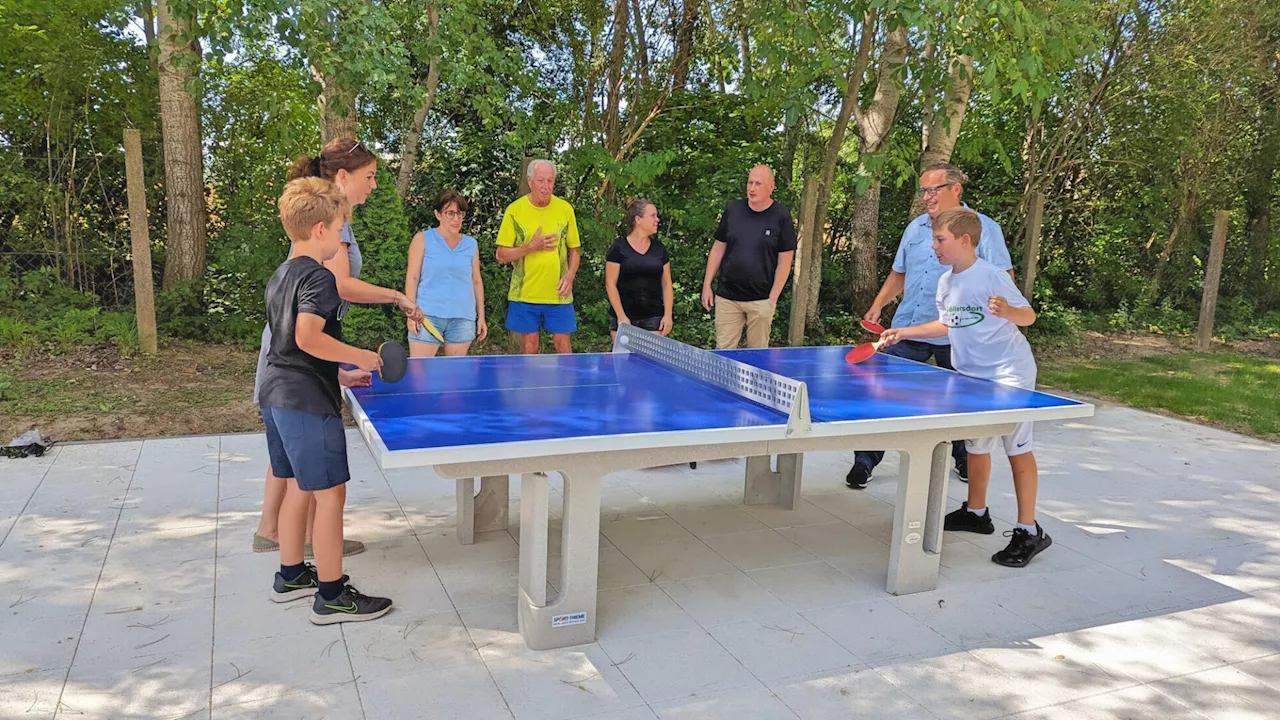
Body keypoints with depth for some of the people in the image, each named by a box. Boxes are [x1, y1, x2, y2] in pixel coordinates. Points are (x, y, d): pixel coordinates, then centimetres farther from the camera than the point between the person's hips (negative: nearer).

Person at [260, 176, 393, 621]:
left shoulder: (280, 277, 16)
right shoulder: (318, 277, -14)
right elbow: (308, 338, -27)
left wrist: (338, 375, 20)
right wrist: (361, 357, -17)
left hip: (276, 395, 10)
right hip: (307, 402, -10)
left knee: (298, 487, 19)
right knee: (330, 493, -3)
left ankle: (291, 575, 31)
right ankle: (330, 597, 4)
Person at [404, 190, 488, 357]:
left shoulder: (471, 244, 11)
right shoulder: (422, 239, 3)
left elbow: (477, 281, 15)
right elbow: (412, 277, 1)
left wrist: (481, 317, 12)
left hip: (463, 319, 3)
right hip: (428, 316, -3)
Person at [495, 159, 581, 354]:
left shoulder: (565, 209, 2)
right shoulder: (514, 210, -3)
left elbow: (574, 250, 11)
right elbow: (502, 255, -2)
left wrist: (570, 276, -7)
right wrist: (531, 247, -16)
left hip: (558, 294, 1)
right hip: (524, 293, -1)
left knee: (563, 345, 3)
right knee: (529, 348, 7)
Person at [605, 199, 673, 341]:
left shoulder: (659, 248, 10)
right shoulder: (618, 248, -2)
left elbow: (666, 283, 12)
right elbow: (610, 284, -4)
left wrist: (668, 314, 3)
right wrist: (621, 316, -9)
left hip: (653, 319, 3)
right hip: (624, 318, -3)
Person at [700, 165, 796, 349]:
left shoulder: (781, 216, -4)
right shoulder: (732, 210, 4)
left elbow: (784, 261, -4)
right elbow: (718, 249, 10)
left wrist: (772, 298, -9)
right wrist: (707, 285, 6)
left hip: (761, 300, -2)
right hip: (727, 297, 2)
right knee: (723, 350, 3)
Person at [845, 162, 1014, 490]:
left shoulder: (983, 228, -4)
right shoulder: (915, 228, 11)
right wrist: (878, 305, 7)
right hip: (908, 328, 4)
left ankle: (964, 459, 35)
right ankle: (865, 461, 6)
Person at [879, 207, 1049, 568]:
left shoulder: (992, 275, -17)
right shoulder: (946, 282, 5)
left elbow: (1028, 315, -14)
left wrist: (1007, 311, -35)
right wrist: (904, 332, 14)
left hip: (1008, 372, -7)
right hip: (971, 375, 8)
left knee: (1017, 447, -4)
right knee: (976, 443, 16)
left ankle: (1029, 532, 2)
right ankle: (976, 512, 32)